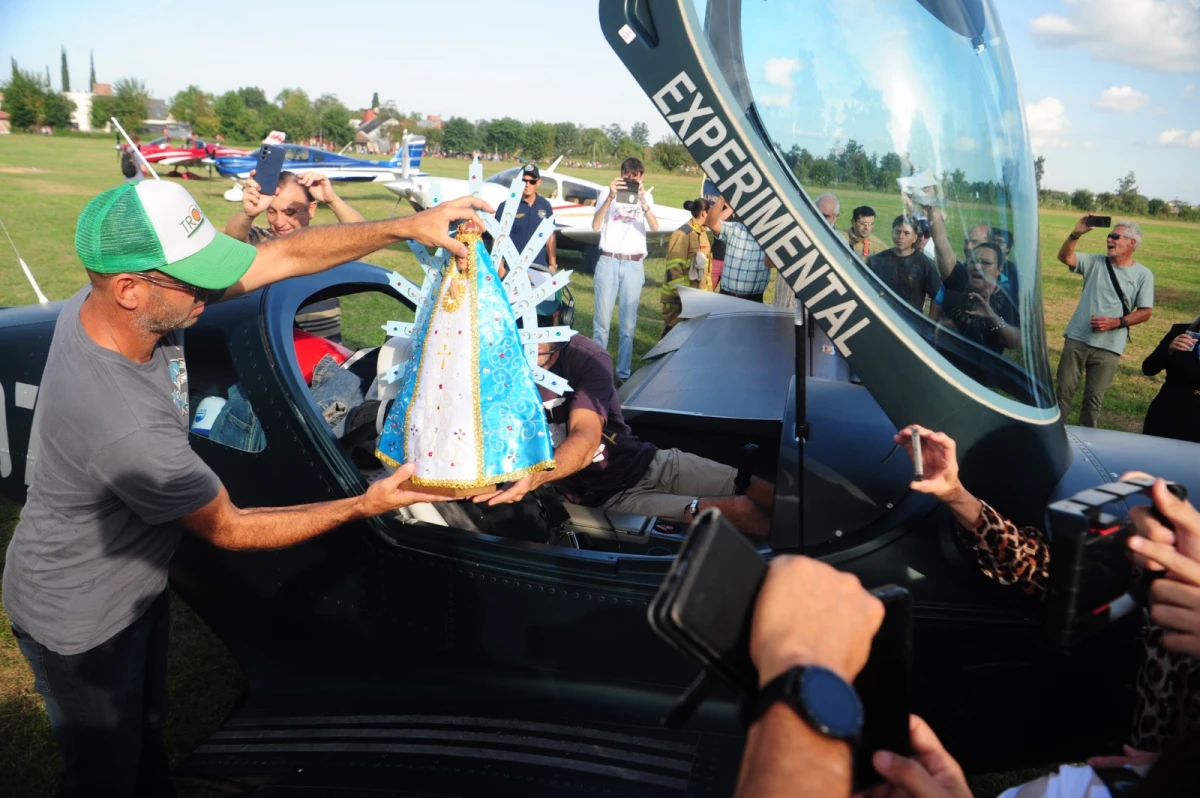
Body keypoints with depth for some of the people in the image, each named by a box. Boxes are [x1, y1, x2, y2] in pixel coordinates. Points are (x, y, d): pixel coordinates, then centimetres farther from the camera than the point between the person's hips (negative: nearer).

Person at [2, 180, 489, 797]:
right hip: (80, 623, -7)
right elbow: (228, 530, -24)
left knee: (146, 730, 29)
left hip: (137, 584, 7)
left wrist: (407, 227, -19)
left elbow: (286, 256, -13)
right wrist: (366, 506, -19)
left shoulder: (113, 302, -19)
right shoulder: (126, 427, -41)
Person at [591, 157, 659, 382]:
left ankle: (624, 372, 12)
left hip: (634, 265, 2)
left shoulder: (645, 198, 9)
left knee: (629, 322, 5)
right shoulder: (607, 193, 3)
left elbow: (654, 226, -8)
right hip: (608, 262, -2)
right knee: (602, 319, -1)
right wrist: (610, 197, -22)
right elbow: (596, 226, -11)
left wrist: (642, 200, -22)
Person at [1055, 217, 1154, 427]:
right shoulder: (1095, 262, 6)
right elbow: (1064, 257, -8)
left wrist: (1116, 322, -13)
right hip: (1077, 339, 1)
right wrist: (1076, 234, -23)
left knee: (1094, 398, 8)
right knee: (1064, 391, 5)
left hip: (1109, 347, -1)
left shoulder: (1143, 275, 1)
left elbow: (1145, 312, 0)